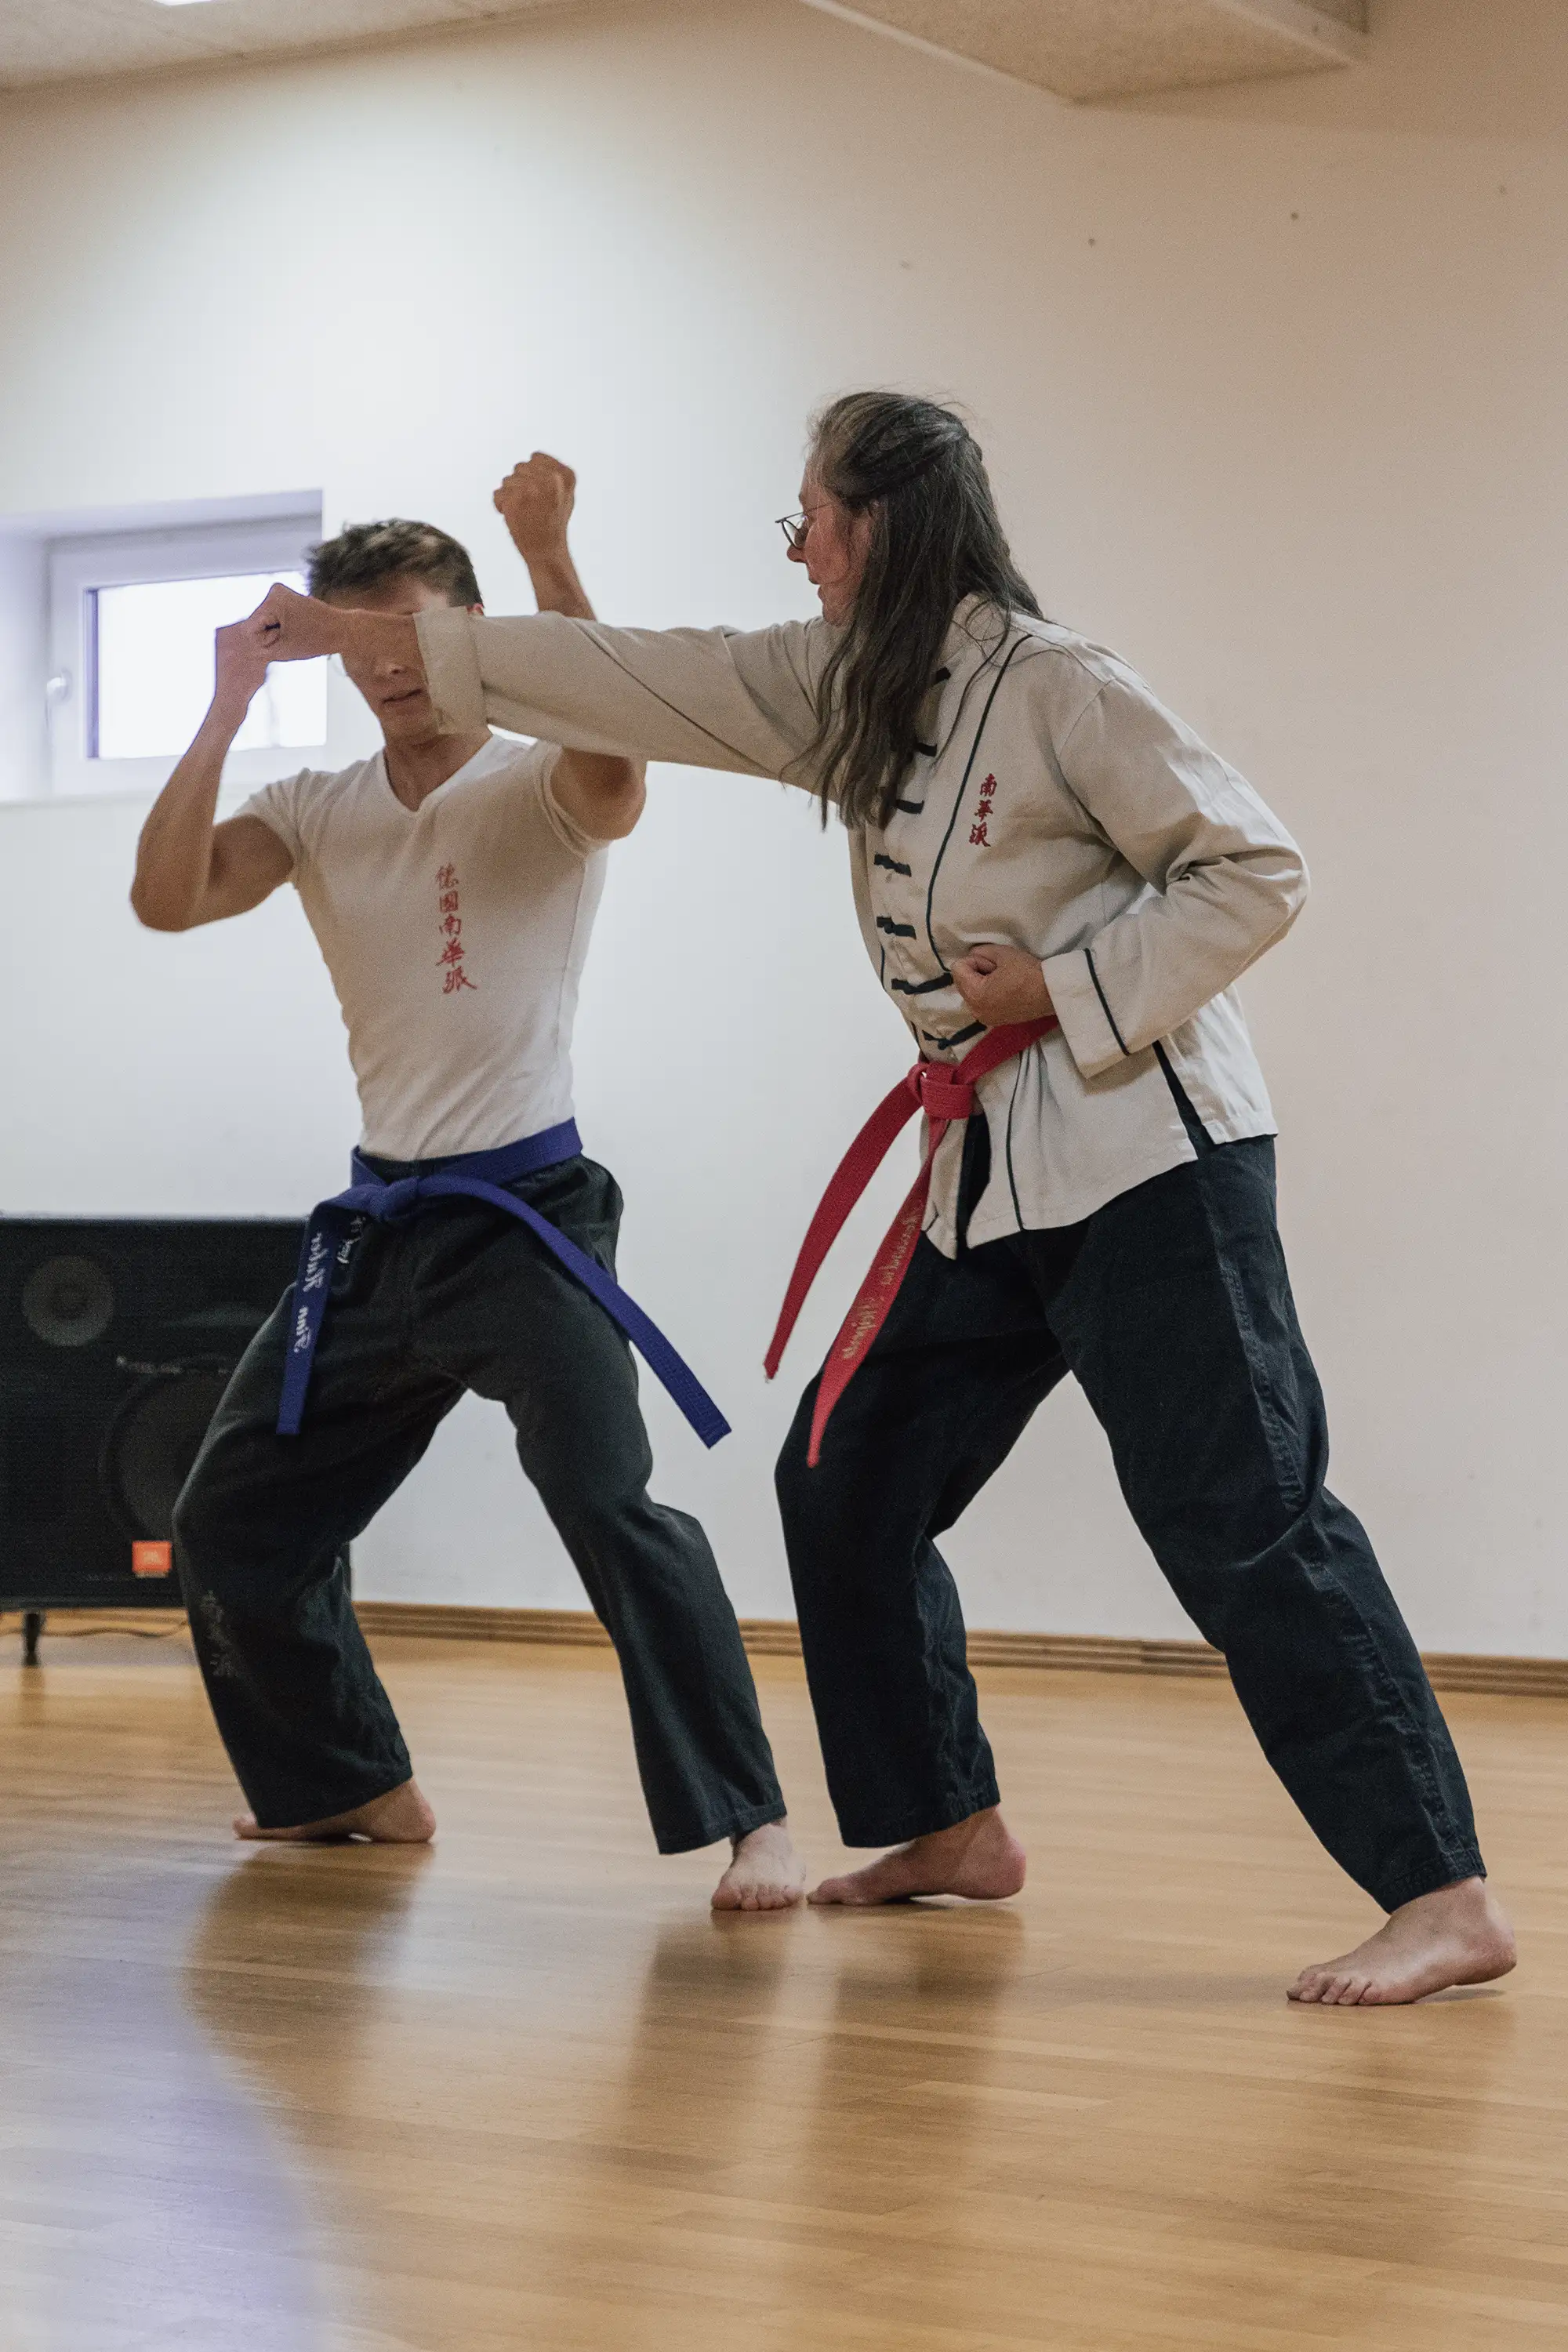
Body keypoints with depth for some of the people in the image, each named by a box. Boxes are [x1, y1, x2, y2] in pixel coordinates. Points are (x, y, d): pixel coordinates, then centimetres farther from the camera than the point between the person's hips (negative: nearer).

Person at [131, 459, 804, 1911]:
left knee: (612, 1509, -24)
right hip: (380, 1226, 7)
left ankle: (749, 1822, -18)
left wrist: (551, 562, -38)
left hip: (524, 1216, -7)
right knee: (230, 1527, 14)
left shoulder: (538, 789, -7)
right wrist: (229, 705, -12)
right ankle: (354, 1789, 31)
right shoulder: (317, 812, 8)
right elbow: (166, 899, -7)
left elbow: (613, 766, -32)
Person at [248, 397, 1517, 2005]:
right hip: (994, 1171, 9)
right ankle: (951, 1829, 28)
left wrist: (1066, 994, -17)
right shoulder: (842, 690, 10)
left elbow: (1253, 872, -12)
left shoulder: (1053, 686, -14)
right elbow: (633, 681, 14)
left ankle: (1444, 1899, -12)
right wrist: (367, 639, 15)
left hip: (1145, 1160, -9)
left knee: (1244, 1523, -14)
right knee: (847, 1485, 14)